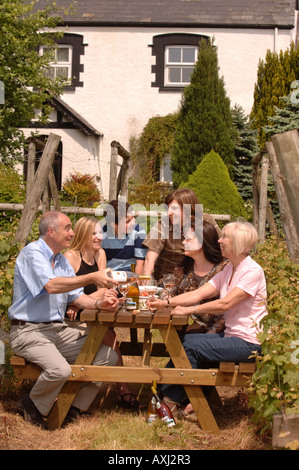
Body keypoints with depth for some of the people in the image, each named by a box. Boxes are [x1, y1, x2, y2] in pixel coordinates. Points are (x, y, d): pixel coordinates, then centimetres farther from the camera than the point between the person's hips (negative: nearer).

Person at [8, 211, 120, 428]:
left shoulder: (62, 260, 16)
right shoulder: (32, 253, -11)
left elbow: (76, 296, 13)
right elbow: (51, 285, -27)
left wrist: (98, 303, -8)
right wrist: (92, 278, -26)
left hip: (59, 329, 8)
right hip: (29, 331, -8)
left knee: (108, 356, -5)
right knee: (60, 369, -33)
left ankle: (75, 408, 7)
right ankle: (34, 406, -2)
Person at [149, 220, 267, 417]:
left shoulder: (253, 271, -14)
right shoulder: (228, 271, 13)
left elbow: (225, 303, -22)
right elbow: (197, 294, 5)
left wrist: (189, 310, -20)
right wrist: (166, 302, -8)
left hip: (249, 342, -8)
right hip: (232, 335, 8)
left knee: (192, 346, -18)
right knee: (183, 340, -5)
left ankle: (172, 402, -4)